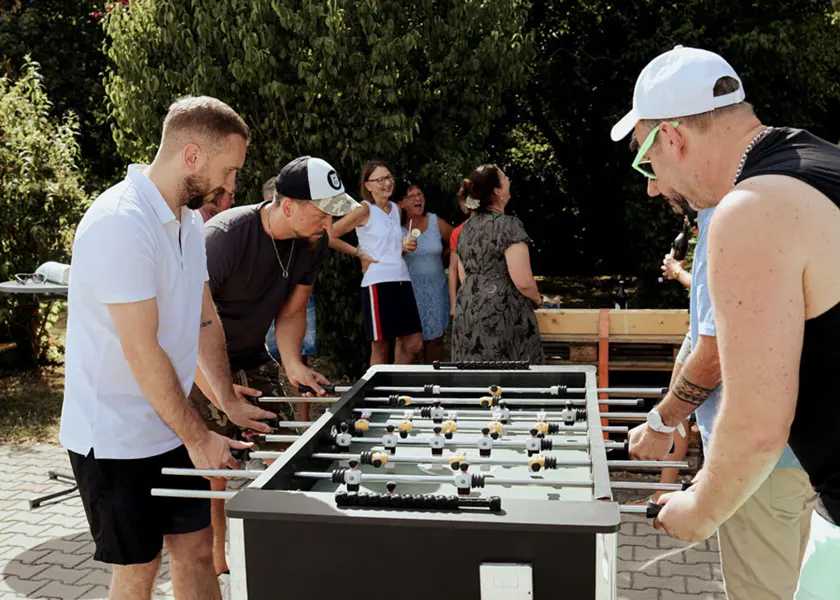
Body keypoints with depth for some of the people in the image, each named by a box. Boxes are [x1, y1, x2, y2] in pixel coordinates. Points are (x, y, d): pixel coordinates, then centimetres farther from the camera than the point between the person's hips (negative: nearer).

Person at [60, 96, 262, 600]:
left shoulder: (189, 219, 7)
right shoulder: (122, 223, -23)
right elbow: (142, 352, -24)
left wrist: (229, 400, 12)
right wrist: (199, 437, -16)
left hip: (172, 428, 8)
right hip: (115, 439, -8)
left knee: (197, 551, 13)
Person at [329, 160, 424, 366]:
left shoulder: (396, 208, 15)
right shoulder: (365, 210, -6)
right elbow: (329, 236, -11)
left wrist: (405, 247, 6)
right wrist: (359, 253, -7)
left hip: (402, 281, 7)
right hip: (377, 283, -7)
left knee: (414, 345, 7)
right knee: (381, 347, 0)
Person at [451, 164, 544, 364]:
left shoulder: (466, 229, 10)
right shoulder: (509, 225, -12)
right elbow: (523, 281, -16)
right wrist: (536, 299, 2)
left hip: (468, 313, 7)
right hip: (503, 315, -7)